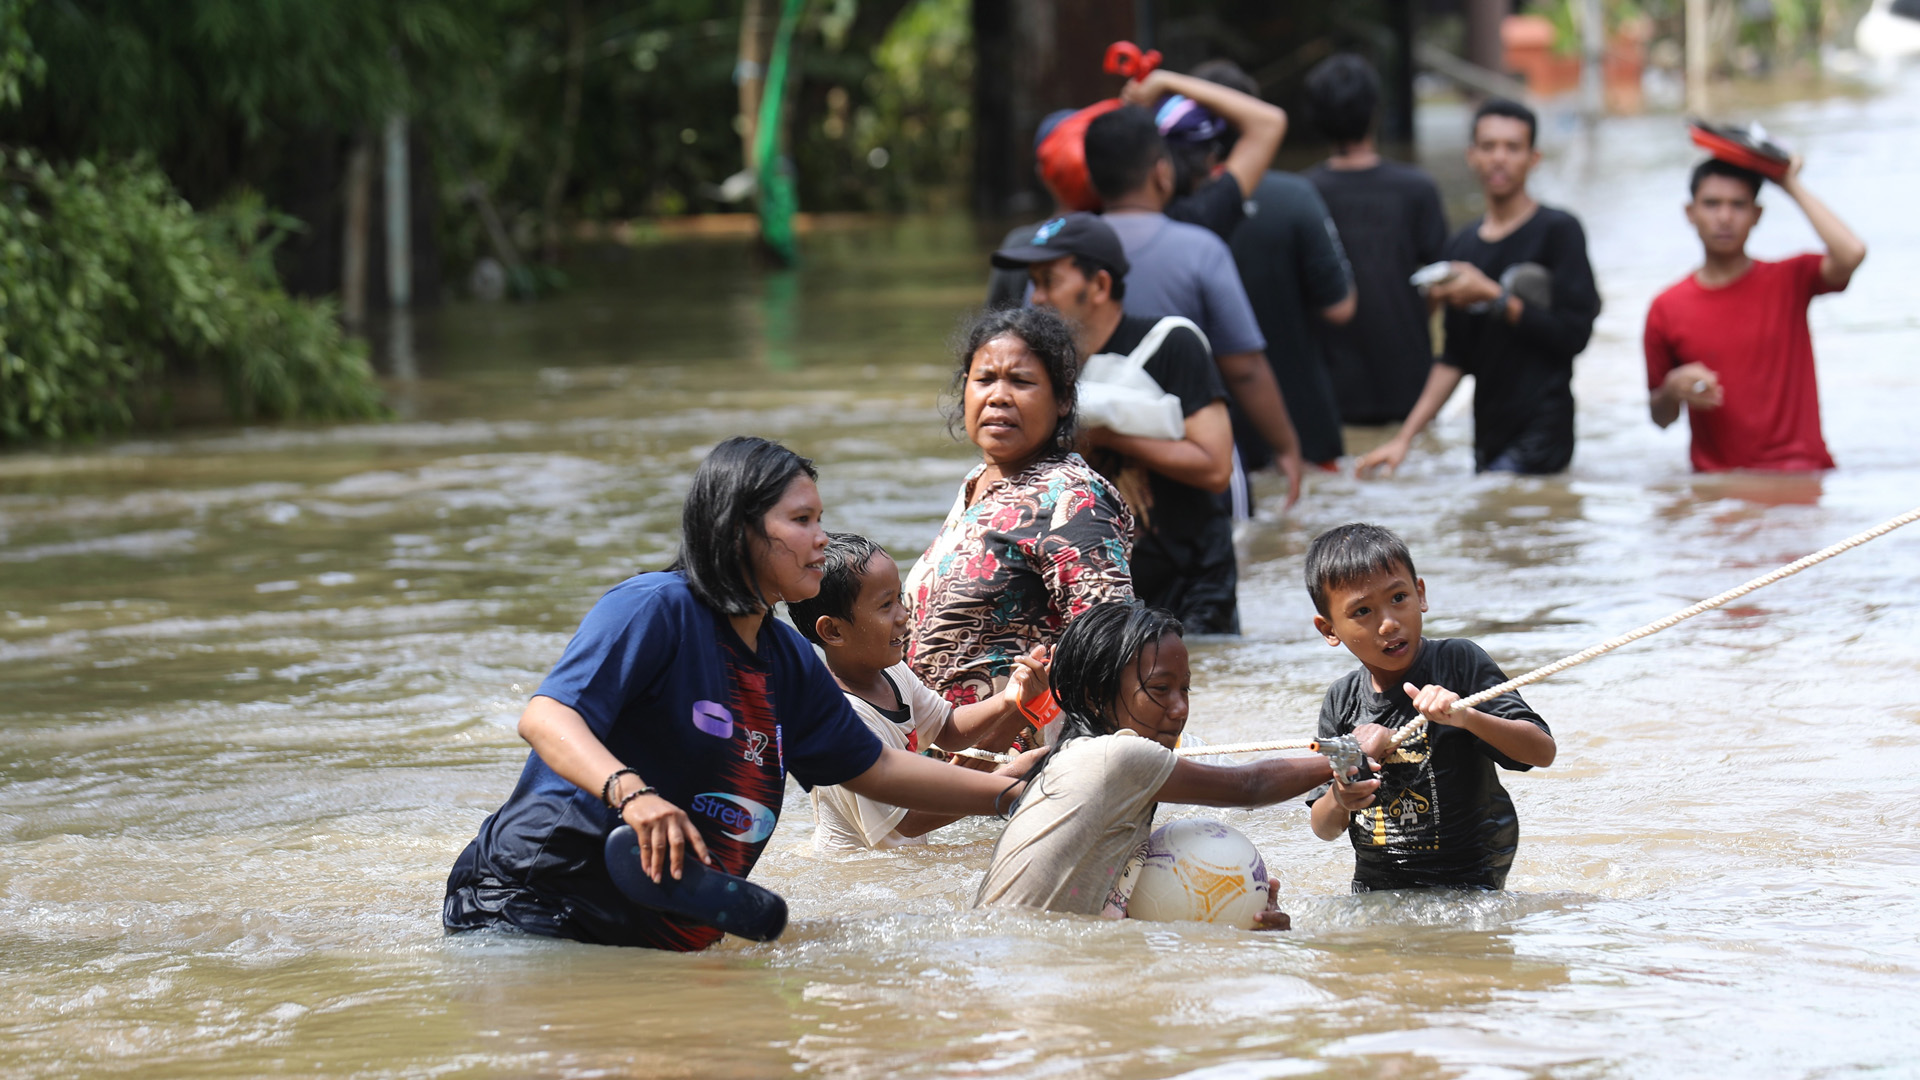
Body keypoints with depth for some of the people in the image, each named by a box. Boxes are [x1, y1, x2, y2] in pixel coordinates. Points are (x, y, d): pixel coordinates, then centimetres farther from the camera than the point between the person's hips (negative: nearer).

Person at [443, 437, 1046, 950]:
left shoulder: (788, 659, 16)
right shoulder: (654, 608, -10)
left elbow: (873, 769, 28)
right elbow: (545, 718, -23)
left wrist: (1011, 795, 26)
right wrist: (630, 792, -40)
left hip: (655, 939, 8)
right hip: (533, 908, -8)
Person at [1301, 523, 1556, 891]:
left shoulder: (1457, 663, -9)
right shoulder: (1341, 702, 1)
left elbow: (1542, 751, -15)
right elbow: (1324, 829, 8)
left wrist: (1467, 717, -30)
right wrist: (1338, 800, -16)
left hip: (1467, 886, -5)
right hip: (1374, 887, 5)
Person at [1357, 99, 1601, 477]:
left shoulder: (1558, 231, -3)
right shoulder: (1462, 245, 16)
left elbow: (1574, 333, -11)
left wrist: (1492, 297, -12)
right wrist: (1405, 437, 10)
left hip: (1540, 435, -6)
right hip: (1488, 439, 6)